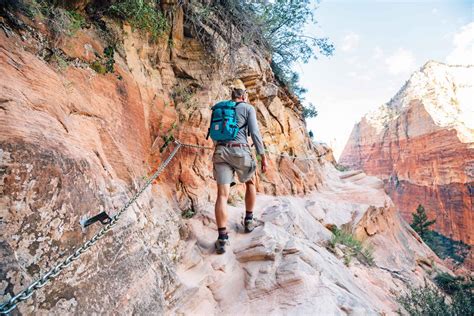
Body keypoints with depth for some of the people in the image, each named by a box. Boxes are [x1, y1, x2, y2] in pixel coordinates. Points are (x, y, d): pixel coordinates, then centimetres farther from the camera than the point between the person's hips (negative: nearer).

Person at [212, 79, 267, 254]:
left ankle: (222, 238, -8)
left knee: (222, 195, -3)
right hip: (240, 151, -3)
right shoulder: (248, 108, 7)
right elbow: (255, 133, -4)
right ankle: (249, 220, 30)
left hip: (220, 151, 3)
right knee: (250, 183, 24)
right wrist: (263, 156, -1)